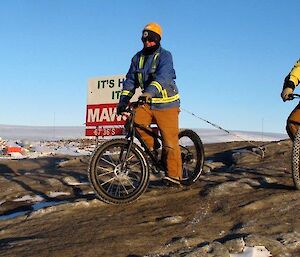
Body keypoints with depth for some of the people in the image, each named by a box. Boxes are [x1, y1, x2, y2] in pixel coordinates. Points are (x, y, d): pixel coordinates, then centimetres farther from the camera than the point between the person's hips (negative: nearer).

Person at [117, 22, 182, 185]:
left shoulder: (164, 56, -12)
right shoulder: (138, 58, 7)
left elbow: (162, 76, -29)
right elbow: (130, 80, 7)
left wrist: (150, 92, -46)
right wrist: (123, 99, -5)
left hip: (165, 104, -5)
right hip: (147, 102, 5)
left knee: (170, 140, -7)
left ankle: (174, 175, 3)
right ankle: (152, 148, 6)